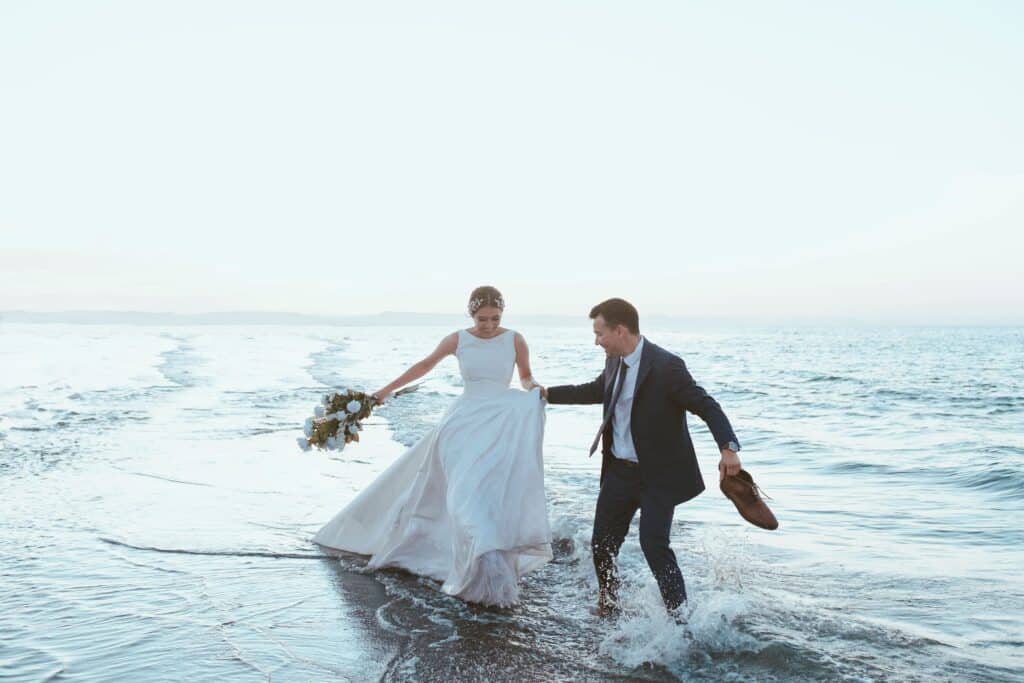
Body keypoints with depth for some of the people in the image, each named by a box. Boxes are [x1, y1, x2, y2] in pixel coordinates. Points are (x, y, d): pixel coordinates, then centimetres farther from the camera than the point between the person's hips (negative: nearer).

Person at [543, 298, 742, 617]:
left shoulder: (665, 366, -20)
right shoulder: (615, 361, 3)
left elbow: (707, 406, -21)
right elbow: (595, 391, 23)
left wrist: (728, 447, -37)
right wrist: (547, 394, 23)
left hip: (659, 474, -7)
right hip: (619, 471, 7)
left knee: (653, 545, -12)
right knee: (602, 544, 13)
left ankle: (681, 617, 6)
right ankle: (608, 607, 35)